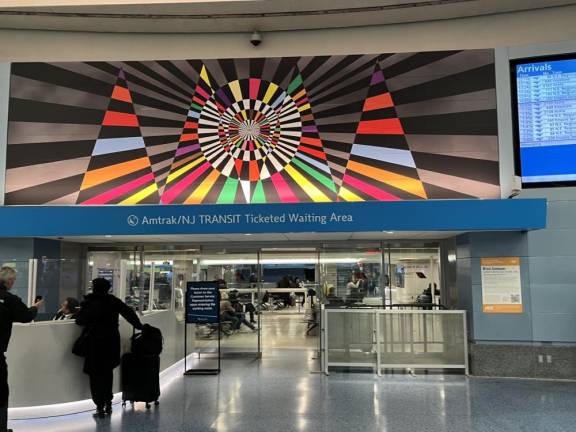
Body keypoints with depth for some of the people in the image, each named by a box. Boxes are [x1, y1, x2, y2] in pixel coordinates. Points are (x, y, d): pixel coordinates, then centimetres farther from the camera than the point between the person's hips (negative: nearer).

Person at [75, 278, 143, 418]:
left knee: (96, 375, 5)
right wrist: (138, 325, 15)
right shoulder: (113, 301, -1)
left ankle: (100, 407, 6)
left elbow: (79, 321, -10)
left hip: (95, 343, -4)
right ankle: (108, 403, 22)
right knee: (107, 372, 19)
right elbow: (129, 313, 3)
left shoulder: (89, 303, -13)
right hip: (112, 342, 4)